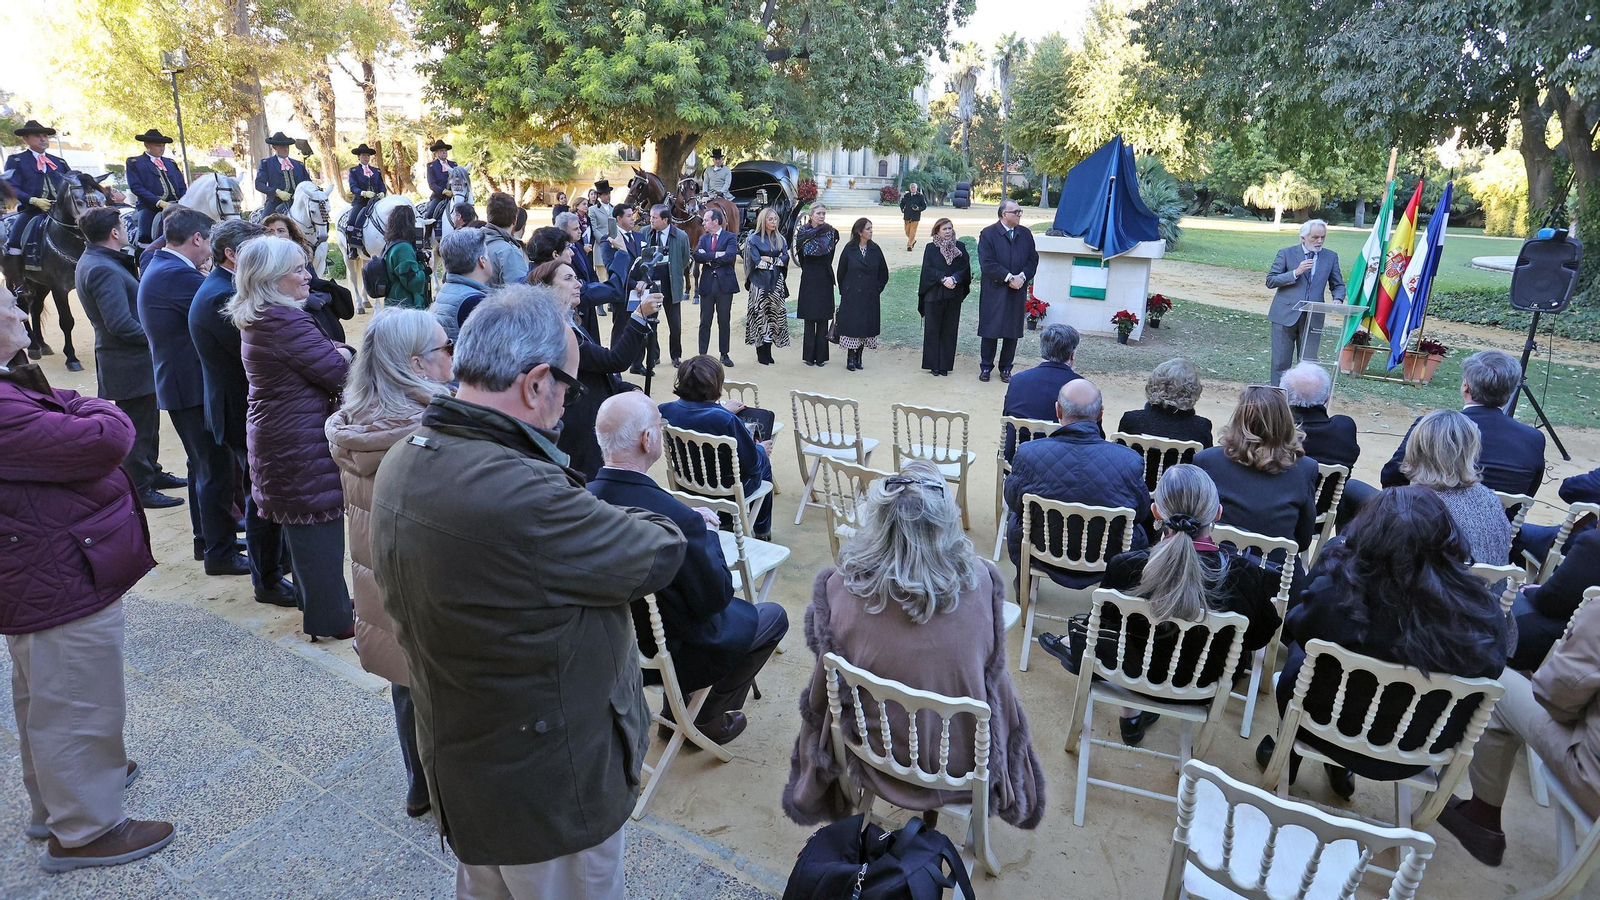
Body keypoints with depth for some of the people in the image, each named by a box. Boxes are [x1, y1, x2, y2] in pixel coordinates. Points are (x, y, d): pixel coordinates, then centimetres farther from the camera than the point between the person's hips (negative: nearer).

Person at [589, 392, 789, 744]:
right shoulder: (675, 517, -34)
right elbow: (717, 597, -21)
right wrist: (707, 533, -7)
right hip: (675, 653, -6)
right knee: (773, 616, 17)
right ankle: (711, 720, 23)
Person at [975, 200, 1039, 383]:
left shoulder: (1026, 234, 7)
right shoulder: (988, 234, -7)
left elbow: (1033, 260, 7)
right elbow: (987, 264, -14)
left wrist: (1022, 276, -11)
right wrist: (1009, 277, -18)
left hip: (1017, 292, 4)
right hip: (994, 291, -4)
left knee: (1012, 332, 8)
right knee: (990, 330, 4)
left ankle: (1006, 368, 20)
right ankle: (986, 366, 18)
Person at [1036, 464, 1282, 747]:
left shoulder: (1124, 567, -30)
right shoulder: (1251, 574, -28)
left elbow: (1105, 622, -9)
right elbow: (1262, 636, -7)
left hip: (1139, 677, -1)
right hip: (1207, 686, 2)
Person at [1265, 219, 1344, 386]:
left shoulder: (1331, 257, 8)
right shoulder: (1286, 253, 0)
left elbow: (1338, 285, 14)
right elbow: (1270, 281, -4)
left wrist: (1337, 300, -8)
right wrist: (1295, 273, -17)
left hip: (1313, 318, 2)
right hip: (1285, 315, -2)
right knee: (1281, 362, 3)